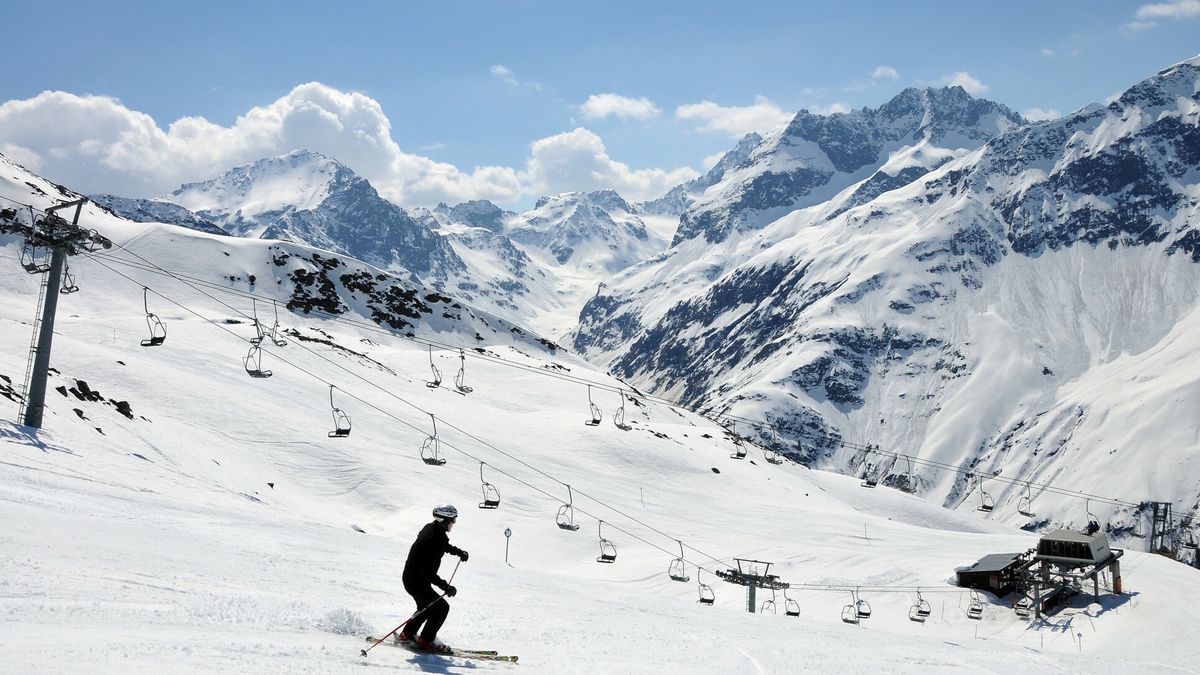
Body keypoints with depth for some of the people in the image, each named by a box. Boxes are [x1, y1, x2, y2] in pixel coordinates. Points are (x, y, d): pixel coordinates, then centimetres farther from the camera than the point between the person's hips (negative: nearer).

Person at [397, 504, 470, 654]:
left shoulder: (431, 528, -1)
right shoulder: (433, 540, -30)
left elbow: (443, 545, 25)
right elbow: (428, 571, -33)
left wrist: (459, 552, 25)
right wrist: (446, 587, -33)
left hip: (411, 578, 10)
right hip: (417, 582, -10)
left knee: (427, 607, 26)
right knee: (441, 607, -5)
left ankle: (407, 635, 37)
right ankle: (426, 640, 7)